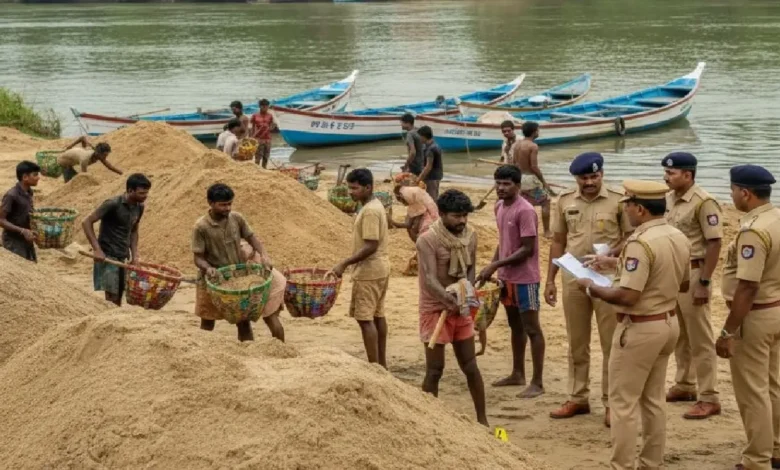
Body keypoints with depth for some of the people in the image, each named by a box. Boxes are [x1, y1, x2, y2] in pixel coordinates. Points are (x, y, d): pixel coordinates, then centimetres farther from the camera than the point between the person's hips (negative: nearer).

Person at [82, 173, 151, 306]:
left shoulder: (139, 207, 6)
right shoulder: (113, 204, -16)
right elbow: (86, 222, -15)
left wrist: (135, 255, 9)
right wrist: (97, 249, -20)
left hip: (123, 258, 7)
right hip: (107, 256, -7)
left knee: (118, 299, 9)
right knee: (111, 297, -12)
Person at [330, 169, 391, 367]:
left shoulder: (370, 211, -20)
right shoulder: (375, 206, 11)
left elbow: (370, 246, -25)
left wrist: (344, 264, -23)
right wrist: (349, 263, 22)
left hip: (369, 272, -10)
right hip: (379, 269, 10)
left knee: (365, 318, -7)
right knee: (377, 316, 14)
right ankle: (382, 364, 21)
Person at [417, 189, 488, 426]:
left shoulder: (470, 235, 1)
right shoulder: (428, 240, -18)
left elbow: (471, 268, 9)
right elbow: (430, 279, -26)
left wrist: (468, 291, -12)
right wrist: (449, 299, -42)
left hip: (461, 309, 5)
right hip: (436, 309, -5)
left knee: (470, 366, 11)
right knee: (435, 369, 1)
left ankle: (482, 419, 21)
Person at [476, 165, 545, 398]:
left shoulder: (525, 211, -19)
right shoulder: (499, 207, 7)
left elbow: (527, 249, -21)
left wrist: (496, 265, -21)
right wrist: (490, 268, 6)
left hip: (525, 278, -9)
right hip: (506, 277, 9)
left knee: (531, 329, -3)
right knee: (515, 327, 18)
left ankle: (537, 383, 1)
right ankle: (517, 374, 30)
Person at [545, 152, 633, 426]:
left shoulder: (618, 200, -5)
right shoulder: (565, 201, 5)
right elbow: (558, 242, 10)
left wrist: (611, 253, -20)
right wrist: (550, 280, 7)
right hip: (573, 278, 3)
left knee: (611, 343, 1)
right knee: (577, 343, 12)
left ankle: (611, 402, 9)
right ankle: (578, 398, 22)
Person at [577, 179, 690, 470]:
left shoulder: (640, 243, -23)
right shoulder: (680, 238, 4)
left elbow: (627, 296, -27)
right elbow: (684, 284, 17)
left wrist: (592, 288, -11)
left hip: (640, 329, -9)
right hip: (669, 323, 9)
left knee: (623, 402, 1)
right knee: (654, 399, 16)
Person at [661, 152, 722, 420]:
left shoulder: (703, 203, -17)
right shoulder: (669, 199, 7)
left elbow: (714, 244, -18)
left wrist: (704, 283, -20)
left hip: (692, 274, -8)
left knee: (700, 339, -3)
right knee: (679, 335, 18)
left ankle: (709, 398, 2)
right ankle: (684, 385, 31)